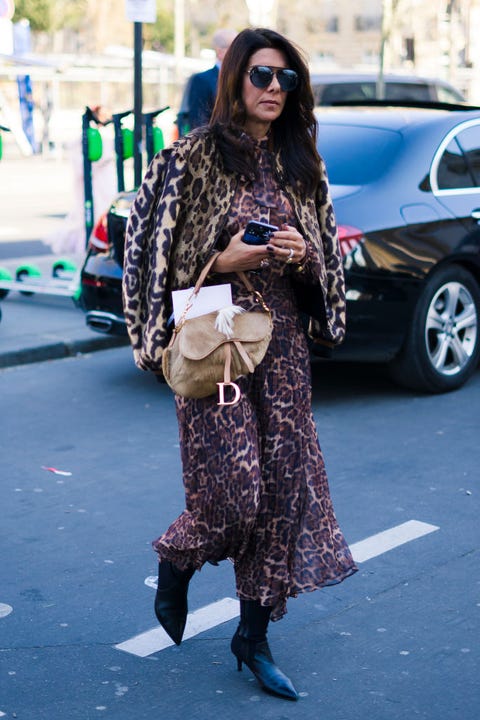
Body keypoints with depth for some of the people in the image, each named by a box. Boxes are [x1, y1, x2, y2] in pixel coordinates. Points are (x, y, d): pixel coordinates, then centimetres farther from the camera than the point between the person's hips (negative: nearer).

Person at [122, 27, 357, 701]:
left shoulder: (301, 163, 11)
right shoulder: (196, 156, -4)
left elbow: (327, 257, 16)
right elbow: (161, 253, -4)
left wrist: (303, 256, -5)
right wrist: (224, 260, -16)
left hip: (281, 337, 5)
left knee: (285, 485, 2)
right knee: (234, 488, -10)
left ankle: (254, 635, 16)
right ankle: (174, 566, 25)